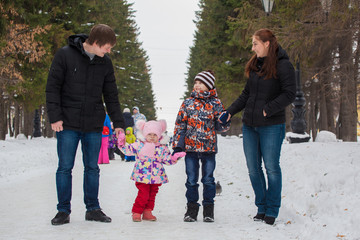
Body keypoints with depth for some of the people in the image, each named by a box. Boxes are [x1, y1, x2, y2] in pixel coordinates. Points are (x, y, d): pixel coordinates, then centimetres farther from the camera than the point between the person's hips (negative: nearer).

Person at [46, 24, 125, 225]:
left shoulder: (105, 63, 5)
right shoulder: (65, 55, -7)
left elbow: (111, 95, 12)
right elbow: (53, 87, -5)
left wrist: (118, 122, 8)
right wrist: (55, 117, -11)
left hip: (94, 126, 3)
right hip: (68, 124, -3)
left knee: (92, 167, 8)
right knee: (65, 167, 1)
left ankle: (93, 209, 18)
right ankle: (64, 210, 11)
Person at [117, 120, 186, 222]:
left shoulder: (162, 148, 5)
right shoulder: (139, 144, 0)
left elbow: (168, 160, 10)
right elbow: (128, 150, 4)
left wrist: (175, 158, -7)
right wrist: (122, 144, -10)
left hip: (156, 177, 3)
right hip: (142, 176, -3)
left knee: (152, 194, 11)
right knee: (143, 194, -9)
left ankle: (147, 212, 24)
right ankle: (136, 212, 6)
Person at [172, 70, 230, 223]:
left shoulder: (216, 104, 2)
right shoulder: (188, 103, 5)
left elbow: (221, 127, 5)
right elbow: (180, 124, 7)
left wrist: (225, 121, -19)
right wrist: (177, 145, 2)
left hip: (209, 148, -1)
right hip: (190, 148, 1)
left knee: (208, 180, 5)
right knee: (191, 180, 5)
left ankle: (208, 210, 16)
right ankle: (192, 208, 17)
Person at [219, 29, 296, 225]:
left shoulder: (282, 65, -8)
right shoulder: (256, 65, 14)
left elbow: (289, 94, -14)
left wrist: (267, 110, -17)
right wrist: (230, 112, 11)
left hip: (271, 126, -7)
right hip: (249, 125, 7)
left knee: (271, 168, 0)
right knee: (253, 168, 8)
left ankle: (272, 211, 10)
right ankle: (261, 208, 19)